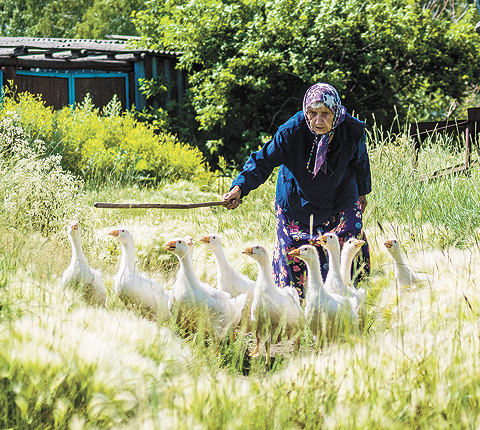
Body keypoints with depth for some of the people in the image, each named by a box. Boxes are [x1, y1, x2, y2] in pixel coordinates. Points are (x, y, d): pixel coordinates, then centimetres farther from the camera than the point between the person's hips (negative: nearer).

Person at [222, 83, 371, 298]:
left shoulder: (353, 131, -21)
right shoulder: (291, 132, -30)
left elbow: (360, 162, 0)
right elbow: (263, 162, -25)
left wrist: (362, 192, 17)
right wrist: (239, 187, -41)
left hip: (340, 203, 1)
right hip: (298, 204, -1)